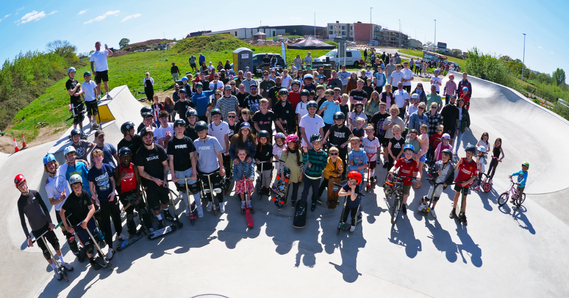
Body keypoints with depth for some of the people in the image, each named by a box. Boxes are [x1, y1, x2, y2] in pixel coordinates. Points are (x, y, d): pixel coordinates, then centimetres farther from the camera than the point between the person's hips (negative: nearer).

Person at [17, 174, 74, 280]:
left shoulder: (34, 193, -3)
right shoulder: (20, 201, -10)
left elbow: (44, 208, 3)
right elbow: (23, 221, -8)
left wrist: (50, 222, -2)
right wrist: (28, 237, -11)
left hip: (46, 225, 2)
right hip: (36, 230, -2)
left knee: (56, 244, 11)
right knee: (45, 250, 4)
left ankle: (63, 262, 29)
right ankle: (55, 269, 20)